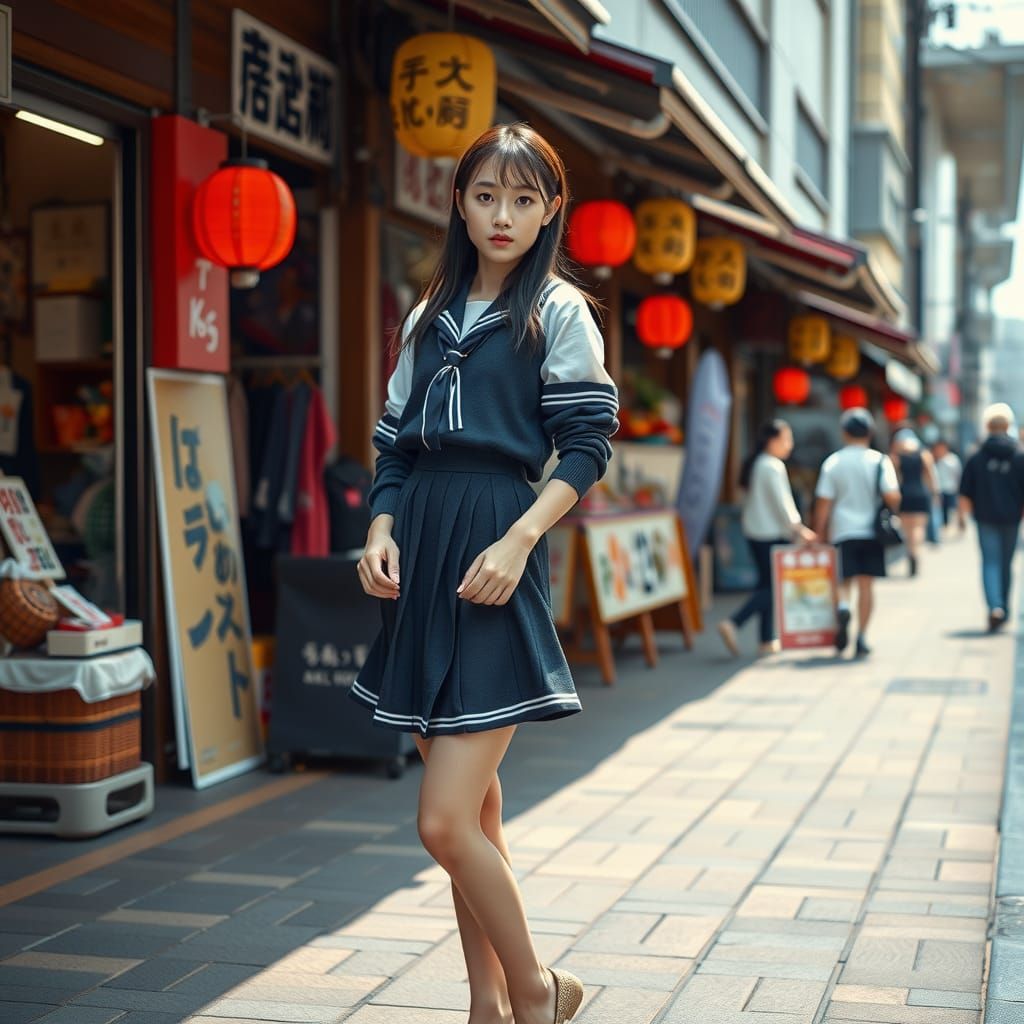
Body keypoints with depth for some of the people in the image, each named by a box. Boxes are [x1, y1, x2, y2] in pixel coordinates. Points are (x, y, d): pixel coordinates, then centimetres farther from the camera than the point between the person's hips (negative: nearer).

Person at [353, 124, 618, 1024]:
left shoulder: (558, 310, 1)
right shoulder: (430, 315, 17)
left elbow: (588, 446, -5)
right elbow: (397, 442, 17)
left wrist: (518, 542, -17)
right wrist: (381, 530, -1)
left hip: (494, 562, -6)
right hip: (422, 560, 6)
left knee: (445, 822, -12)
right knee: (473, 814, 11)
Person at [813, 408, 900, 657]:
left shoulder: (832, 462, 1)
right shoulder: (880, 461, -2)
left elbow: (824, 503, -2)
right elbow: (892, 497, -10)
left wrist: (819, 534, 4)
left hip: (842, 532, 0)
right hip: (872, 531, 0)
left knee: (844, 582, 8)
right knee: (866, 583, 5)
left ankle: (842, 608, -24)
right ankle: (862, 636, 2)